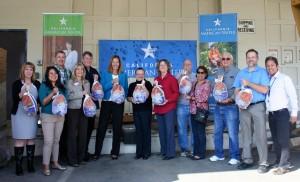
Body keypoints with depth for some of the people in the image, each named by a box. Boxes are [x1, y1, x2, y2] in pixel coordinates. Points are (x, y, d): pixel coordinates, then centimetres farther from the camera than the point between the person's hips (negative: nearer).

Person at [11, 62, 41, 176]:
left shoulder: (37, 84, 9)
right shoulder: (17, 83, 1)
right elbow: (15, 98, -9)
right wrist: (24, 91, -22)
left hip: (33, 114, 3)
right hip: (19, 114, -3)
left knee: (31, 139, 6)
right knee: (20, 140, -2)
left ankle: (30, 164, 14)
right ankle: (18, 166, 6)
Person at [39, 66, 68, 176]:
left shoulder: (62, 87, 10)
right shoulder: (44, 85, -4)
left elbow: (66, 100, 11)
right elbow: (43, 102, -12)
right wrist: (53, 93, -24)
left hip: (60, 116, 5)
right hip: (48, 116, -5)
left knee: (56, 140, 12)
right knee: (48, 141, -8)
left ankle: (55, 163, 22)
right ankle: (46, 167, 1)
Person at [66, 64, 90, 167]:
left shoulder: (87, 83, 17)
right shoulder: (70, 82, 3)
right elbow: (69, 95, -10)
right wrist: (82, 93, -11)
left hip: (84, 110, 4)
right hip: (73, 109, -4)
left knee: (83, 133, 5)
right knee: (72, 134, -1)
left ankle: (81, 158, 17)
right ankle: (72, 159, 7)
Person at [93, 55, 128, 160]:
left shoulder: (123, 75, 7)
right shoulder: (105, 74, 4)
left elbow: (126, 89, 7)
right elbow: (102, 88, -5)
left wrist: (123, 97, -11)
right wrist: (112, 82, -17)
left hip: (118, 104, 1)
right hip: (106, 103, -1)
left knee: (117, 128, 5)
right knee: (101, 127, -1)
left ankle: (115, 152, 18)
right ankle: (97, 152, 11)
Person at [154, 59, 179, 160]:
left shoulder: (172, 78, -3)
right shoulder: (156, 79, 13)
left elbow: (176, 93, -6)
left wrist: (167, 100, -18)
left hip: (169, 107, -6)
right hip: (158, 108, 6)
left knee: (169, 130, -3)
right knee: (161, 130, 11)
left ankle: (170, 153, 4)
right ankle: (163, 151, 23)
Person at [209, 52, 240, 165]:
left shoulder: (237, 71, -3)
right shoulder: (218, 72, 14)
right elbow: (213, 88, 12)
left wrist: (230, 99, -20)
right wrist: (217, 80, -5)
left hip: (231, 106, -6)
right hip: (218, 106, 6)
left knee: (232, 133, -3)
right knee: (217, 132, 13)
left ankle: (235, 157, 11)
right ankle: (219, 154, 26)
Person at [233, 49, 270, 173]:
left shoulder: (262, 72, 0)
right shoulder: (241, 73, 14)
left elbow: (265, 90, -12)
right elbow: (236, 90, 10)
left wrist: (249, 83, -13)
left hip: (258, 106, -4)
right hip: (244, 107, 4)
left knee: (260, 135, -4)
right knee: (246, 135, 9)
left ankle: (263, 163, 4)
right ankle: (247, 159, 19)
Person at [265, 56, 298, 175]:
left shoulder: (284, 79, -4)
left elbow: (293, 96, -6)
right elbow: (265, 96, 11)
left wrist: (294, 113, -8)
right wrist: (267, 112, 7)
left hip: (282, 113, -6)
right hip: (271, 114, 6)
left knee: (283, 140, -3)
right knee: (275, 140, 13)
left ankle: (284, 166, 6)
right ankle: (279, 162, 25)